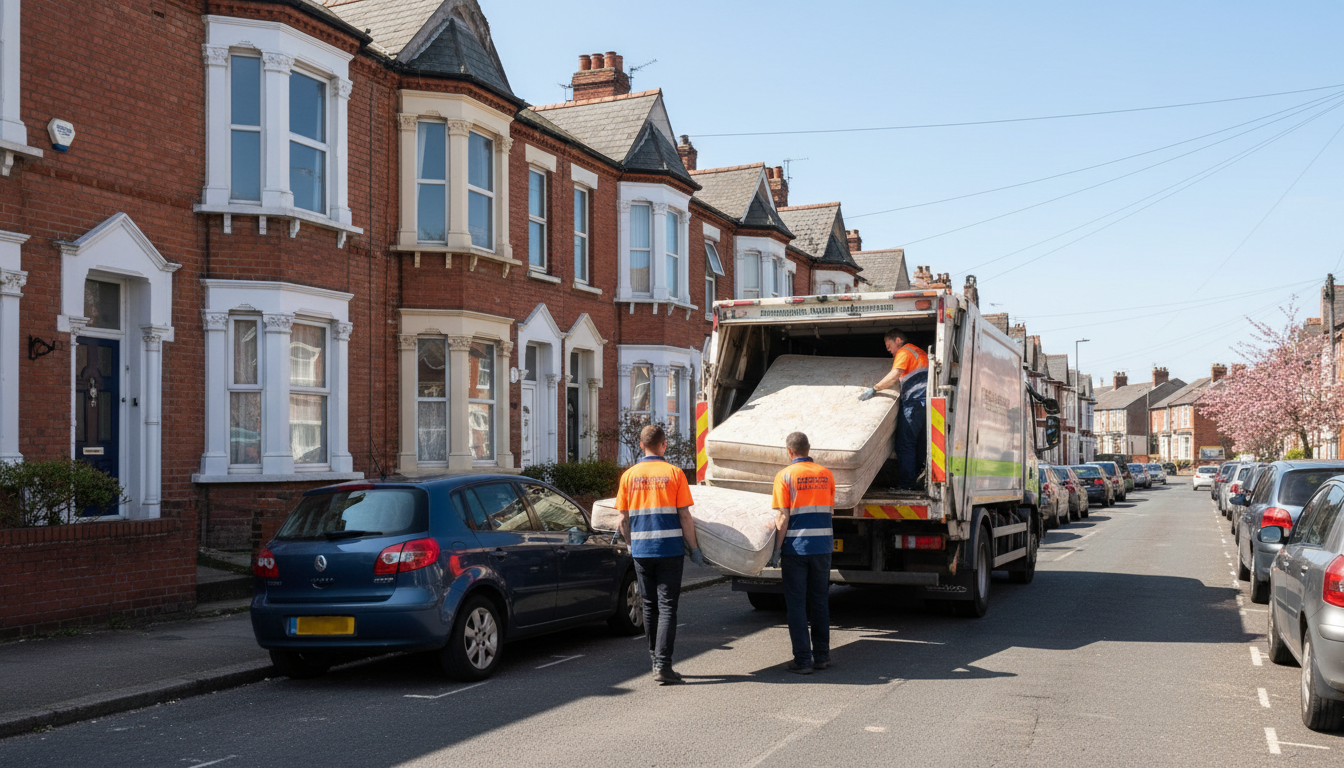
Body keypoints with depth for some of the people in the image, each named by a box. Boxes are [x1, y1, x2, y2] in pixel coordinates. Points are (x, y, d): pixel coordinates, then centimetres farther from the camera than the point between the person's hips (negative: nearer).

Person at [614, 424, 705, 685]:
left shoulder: (629, 475, 2)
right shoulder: (674, 473, -5)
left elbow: (623, 521, 5)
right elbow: (684, 517, -5)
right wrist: (694, 549, 4)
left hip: (641, 551, 3)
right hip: (670, 550, -3)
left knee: (650, 606, 14)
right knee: (667, 606, 0)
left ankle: (655, 660, 22)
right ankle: (663, 664, -7)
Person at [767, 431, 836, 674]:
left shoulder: (785, 476, -7)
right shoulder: (826, 474, 6)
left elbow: (783, 517, -11)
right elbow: (830, 511, 11)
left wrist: (777, 549, -6)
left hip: (796, 547, -4)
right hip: (822, 546, 4)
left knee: (796, 604, 3)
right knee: (820, 601, 14)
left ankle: (803, 660, 2)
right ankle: (822, 656, 20)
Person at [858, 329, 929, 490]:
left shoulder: (904, 352, -3)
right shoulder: (918, 351, 25)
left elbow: (894, 376, -16)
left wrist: (874, 389, -14)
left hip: (914, 401, -9)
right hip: (925, 401, 9)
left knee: (905, 444, -8)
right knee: (918, 444, 14)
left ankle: (905, 484, -10)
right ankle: (915, 480, 21)